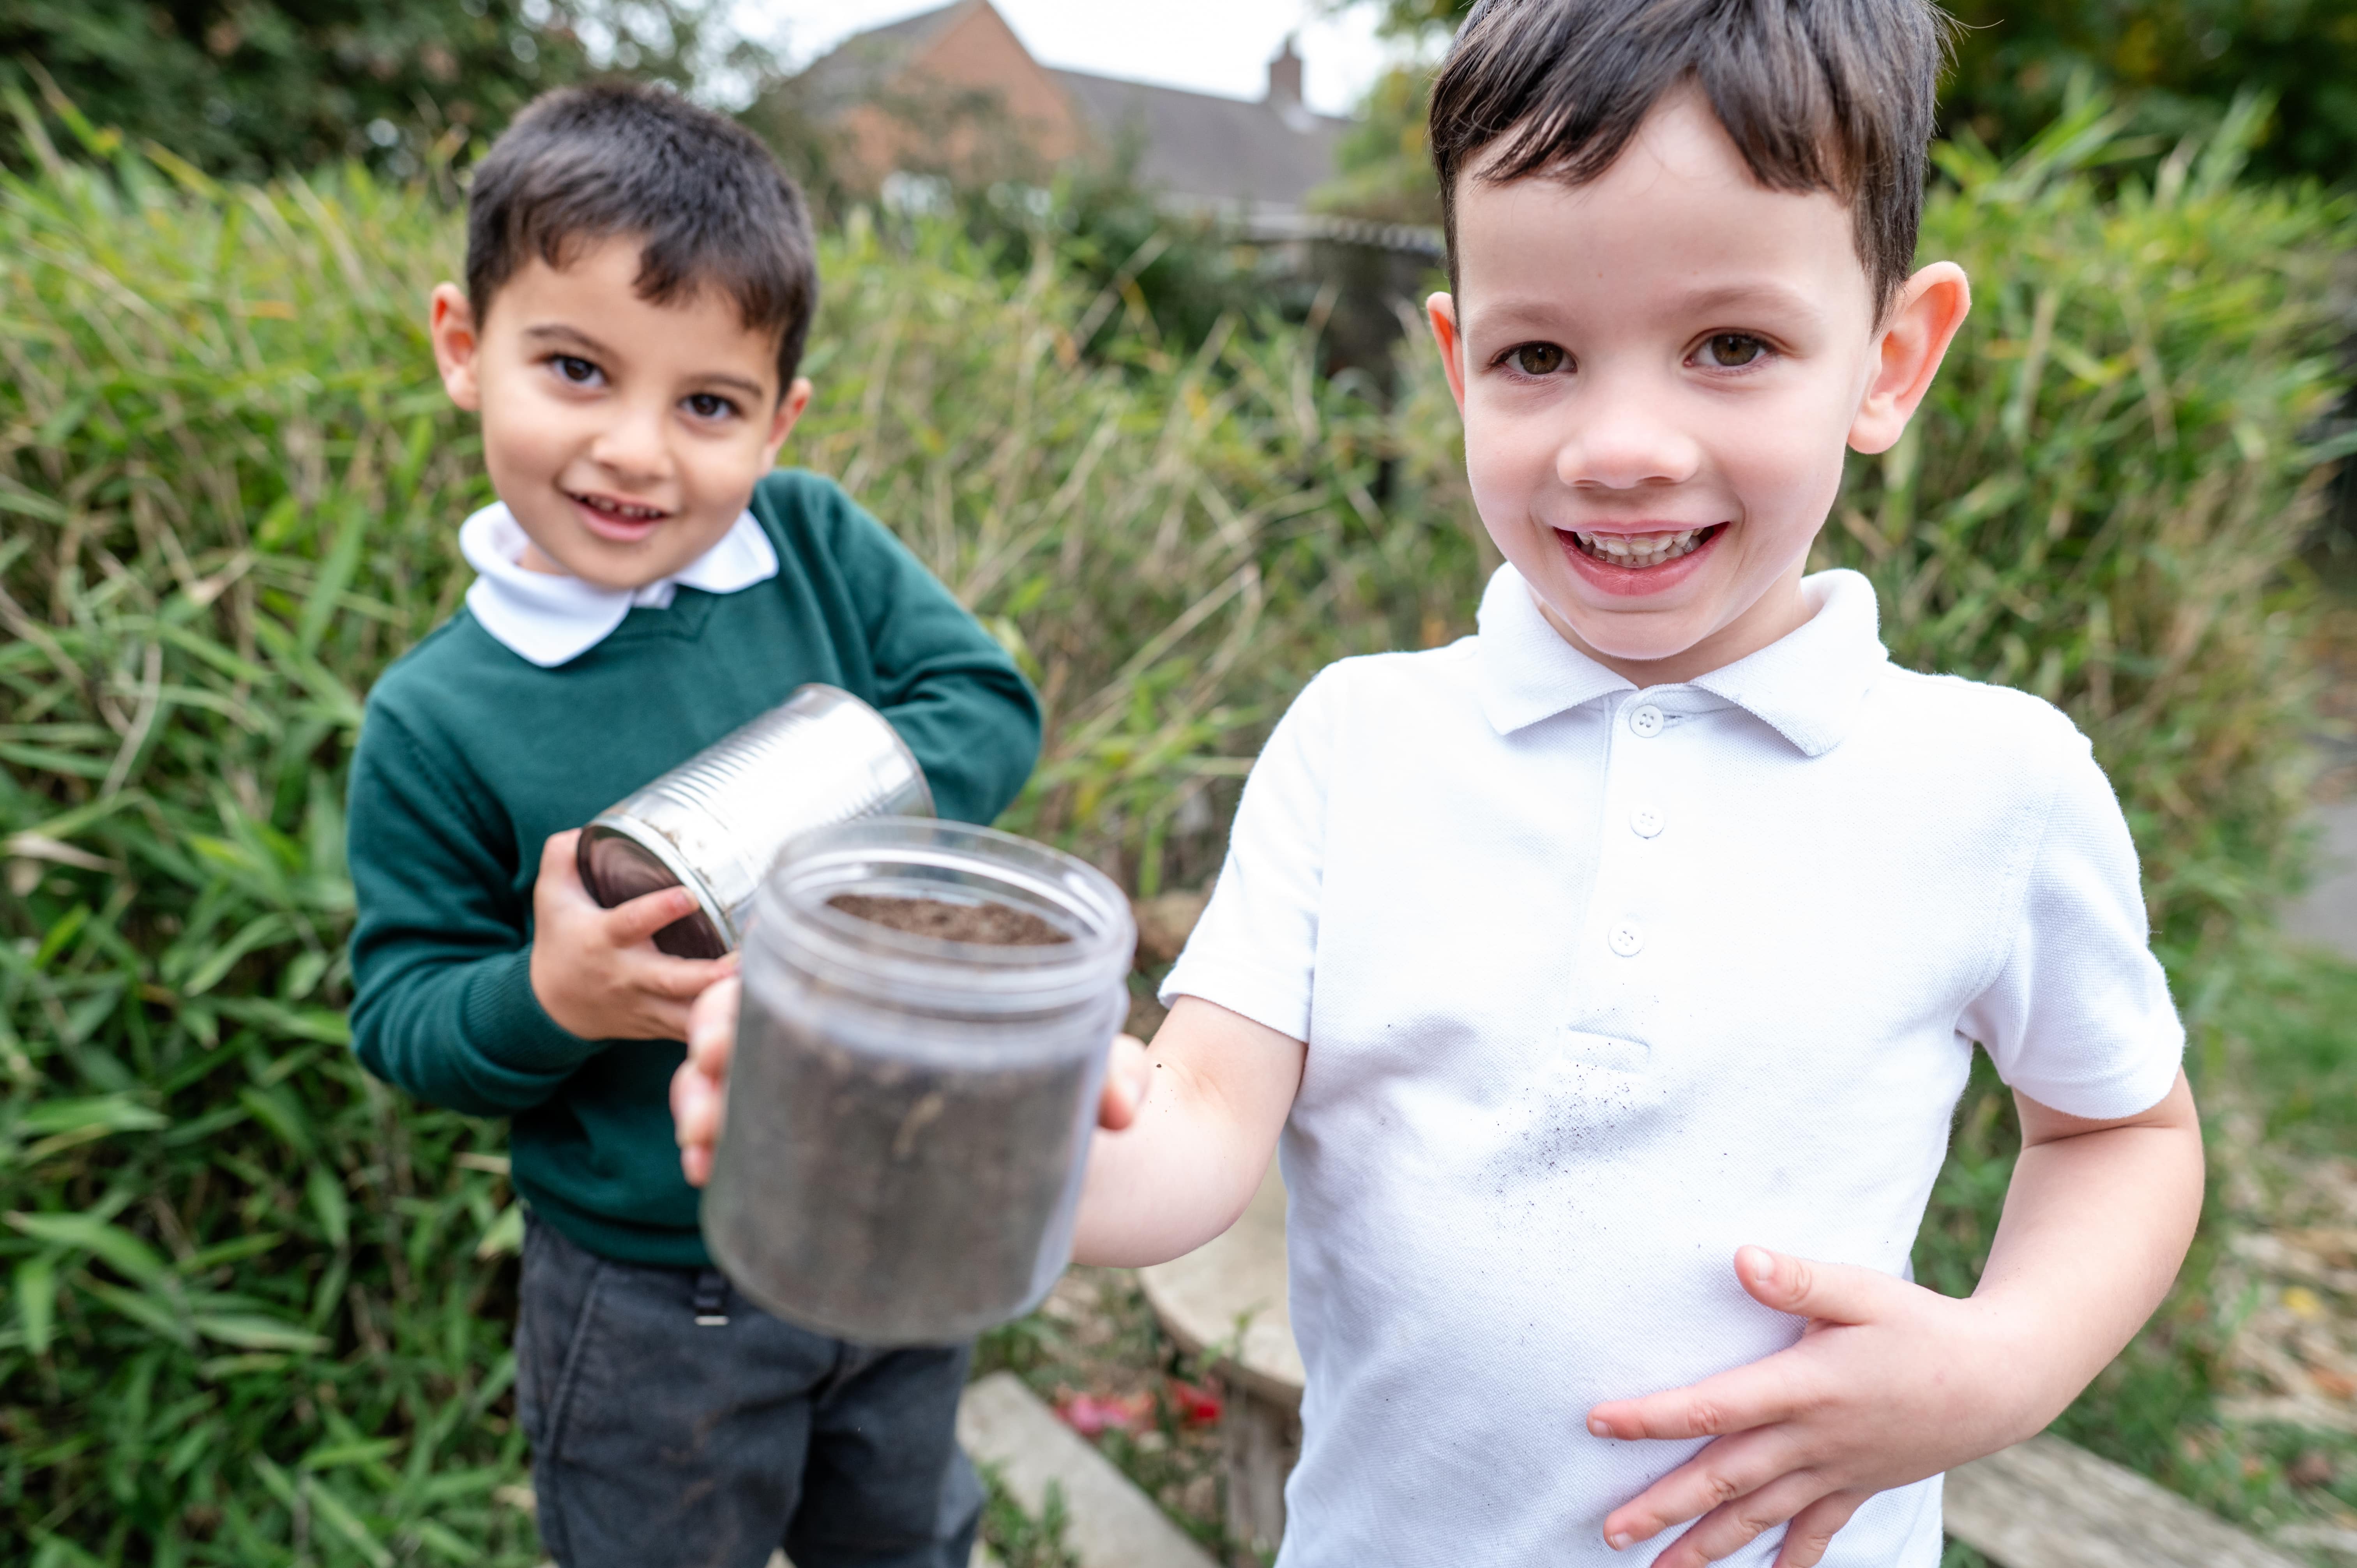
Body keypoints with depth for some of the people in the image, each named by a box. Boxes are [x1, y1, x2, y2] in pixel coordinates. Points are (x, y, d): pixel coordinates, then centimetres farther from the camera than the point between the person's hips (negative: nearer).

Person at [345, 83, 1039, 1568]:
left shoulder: (821, 547, -11)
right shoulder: (437, 719, -16)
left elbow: (990, 704, -11)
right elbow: (400, 1014, -11)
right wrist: (547, 999, -31)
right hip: (654, 1303, -2)